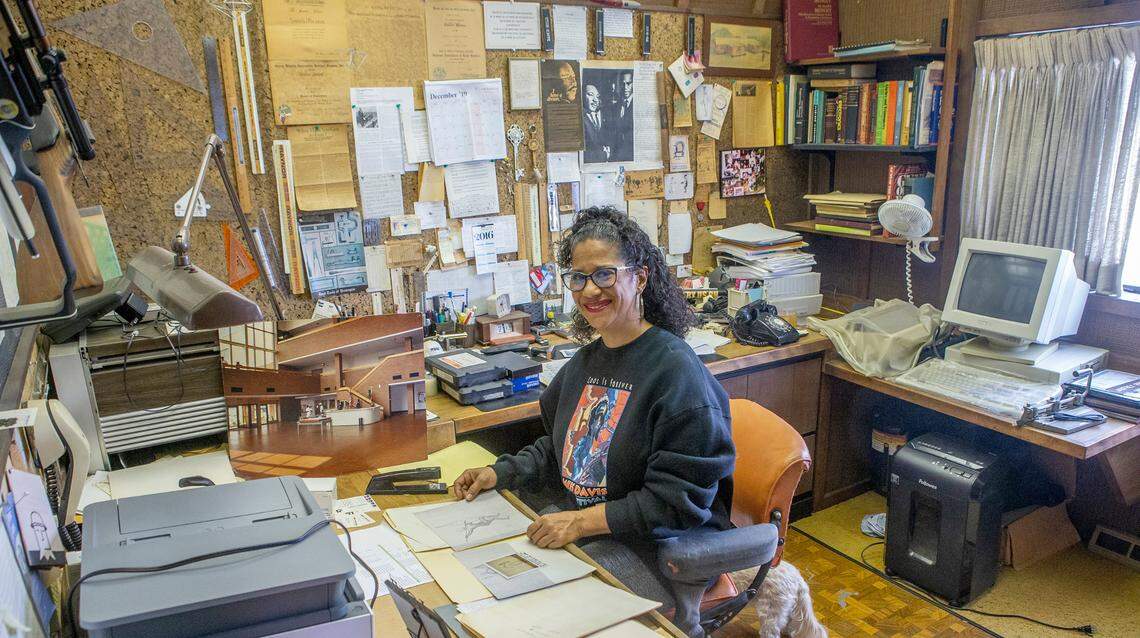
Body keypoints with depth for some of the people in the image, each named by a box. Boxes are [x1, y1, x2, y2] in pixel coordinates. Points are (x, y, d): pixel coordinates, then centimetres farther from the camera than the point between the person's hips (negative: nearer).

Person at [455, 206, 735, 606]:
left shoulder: (676, 369, -19)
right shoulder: (587, 359, 8)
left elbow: (680, 501, -21)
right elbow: (559, 447, 21)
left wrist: (584, 521, -23)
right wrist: (499, 474, 7)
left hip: (657, 547, -7)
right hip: (573, 517, 8)